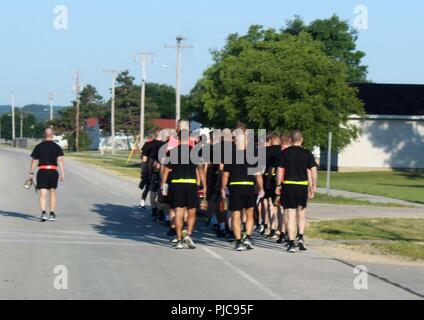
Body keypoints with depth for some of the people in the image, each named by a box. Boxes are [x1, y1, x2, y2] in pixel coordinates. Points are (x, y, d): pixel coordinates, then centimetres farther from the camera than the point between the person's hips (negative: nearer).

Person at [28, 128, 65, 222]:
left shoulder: (38, 147, 3)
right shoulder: (57, 147, 1)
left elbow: (34, 161, 4)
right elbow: (60, 160, -8)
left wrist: (31, 173, 12)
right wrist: (62, 174, -10)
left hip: (42, 172, -1)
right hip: (53, 171, 1)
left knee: (43, 194, -4)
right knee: (52, 192, 16)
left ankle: (44, 213, -22)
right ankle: (52, 214, 19)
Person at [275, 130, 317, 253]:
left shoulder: (285, 153, -2)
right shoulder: (307, 153, 0)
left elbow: (280, 170, -2)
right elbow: (313, 170, 0)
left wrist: (278, 185, 6)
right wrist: (313, 186, 9)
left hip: (288, 185, -1)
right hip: (302, 186, 1)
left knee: (291, 215, 1)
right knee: (302, 213, 20)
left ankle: (291, 244, -2)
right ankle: (300, 237, 8)